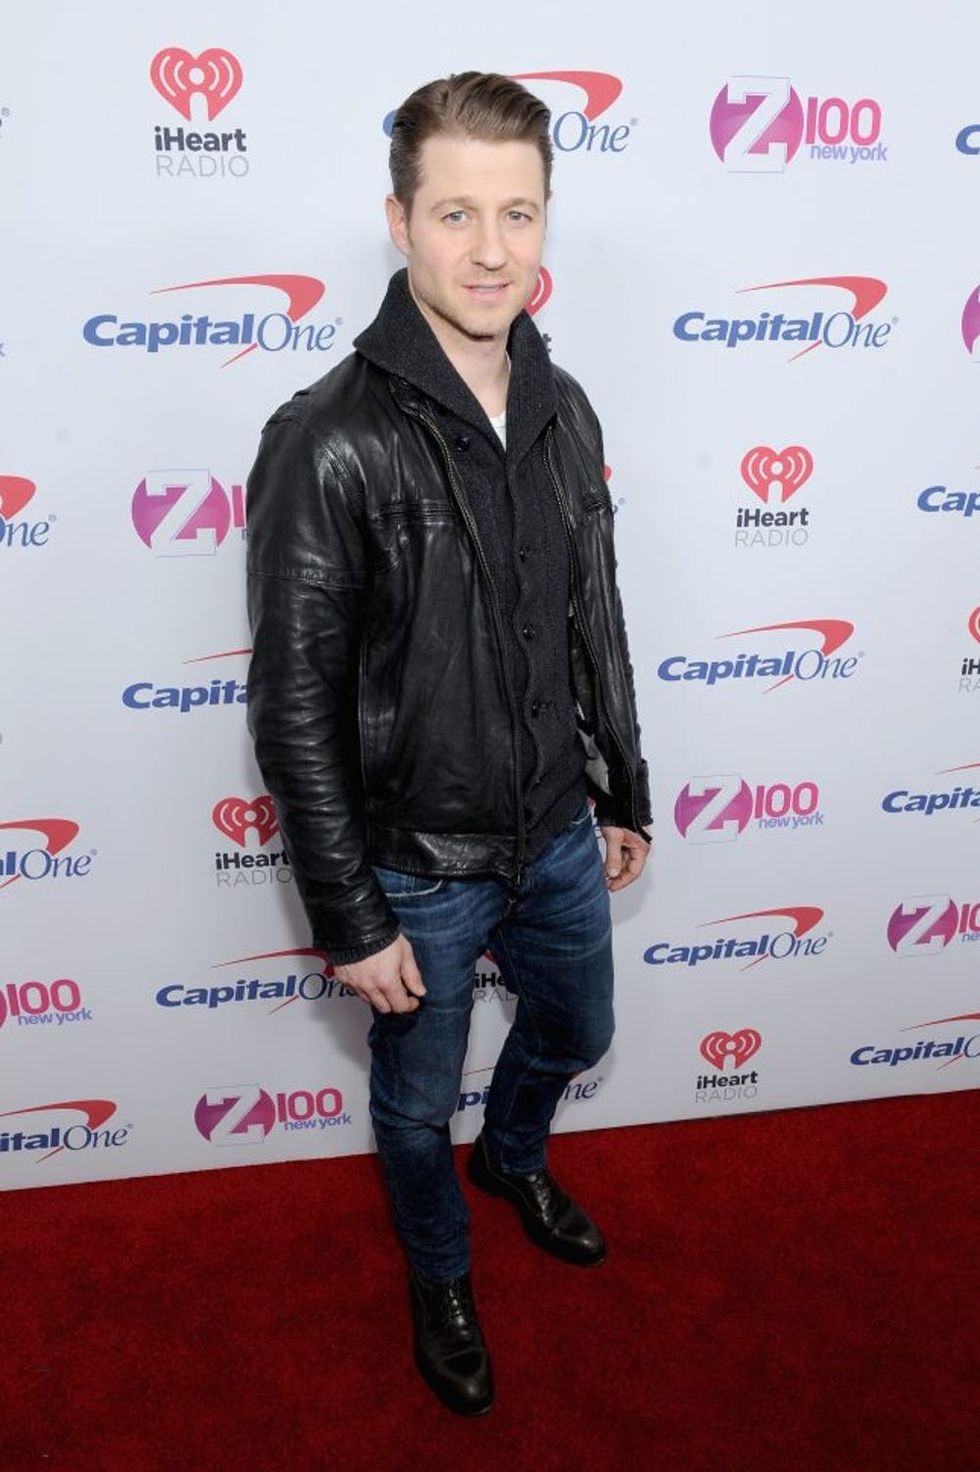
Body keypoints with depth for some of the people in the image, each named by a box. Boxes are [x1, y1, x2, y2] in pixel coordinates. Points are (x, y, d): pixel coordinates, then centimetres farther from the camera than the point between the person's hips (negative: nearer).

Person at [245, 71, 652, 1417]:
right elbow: (295, 707, -19)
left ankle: (513, 1158, 62)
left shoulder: (564, 413, -3)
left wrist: (623, 794, 13)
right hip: (418, 868, -5)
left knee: (575, 1029, 28)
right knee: (418, 1101, 18)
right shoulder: (328, 445, -22)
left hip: (557, 838, 6)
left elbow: (596, 624, 7)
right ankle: (442, 1276, 50)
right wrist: (351, 920, -15)